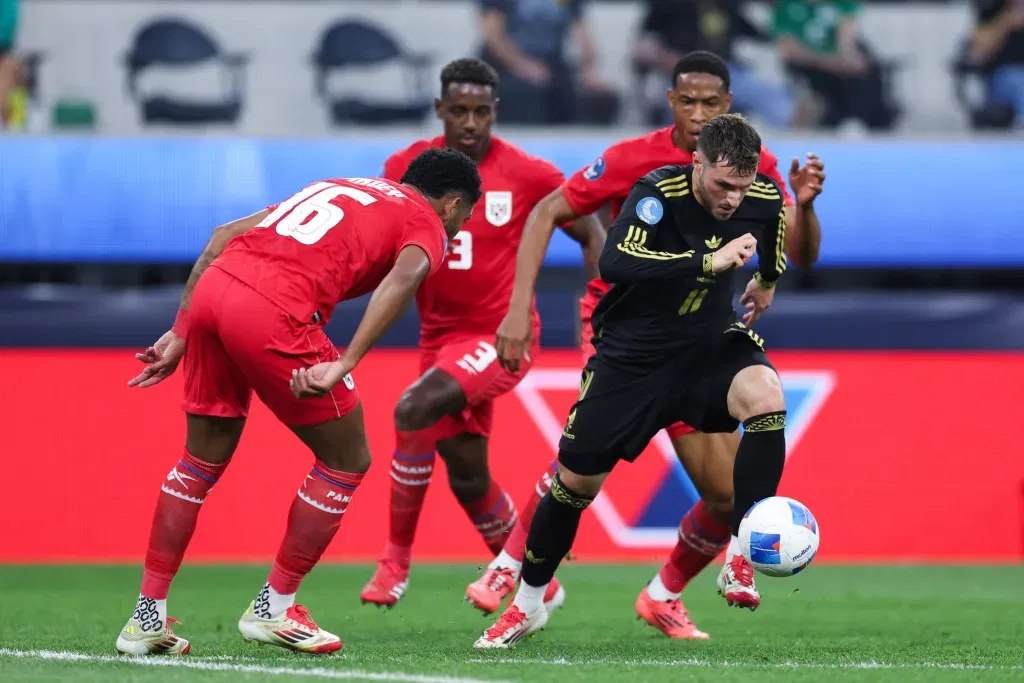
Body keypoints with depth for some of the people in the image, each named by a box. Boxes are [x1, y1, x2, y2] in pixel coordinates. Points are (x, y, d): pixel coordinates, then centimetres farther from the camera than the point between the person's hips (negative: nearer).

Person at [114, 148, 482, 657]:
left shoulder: (337, 188, 34)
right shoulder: (427, 224, 14)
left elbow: (224, 234, 27)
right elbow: (404, 277, -11)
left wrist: (181, 333, 26)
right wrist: (343, 365, -20)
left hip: (212, 289, 7)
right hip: (273, 311, -7)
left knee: (202, 460, 22)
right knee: (347, 462, 12)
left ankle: (147, 618, 21)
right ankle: (273, 609, 14)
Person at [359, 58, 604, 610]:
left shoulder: (528, 175, -8)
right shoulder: (407, 167, -1)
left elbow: (591, 234, 3)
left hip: (501, 336, -5)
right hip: (440, 334, 5)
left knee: (414, 409, -27)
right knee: (467, 477, 8)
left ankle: (397, 558, -15)